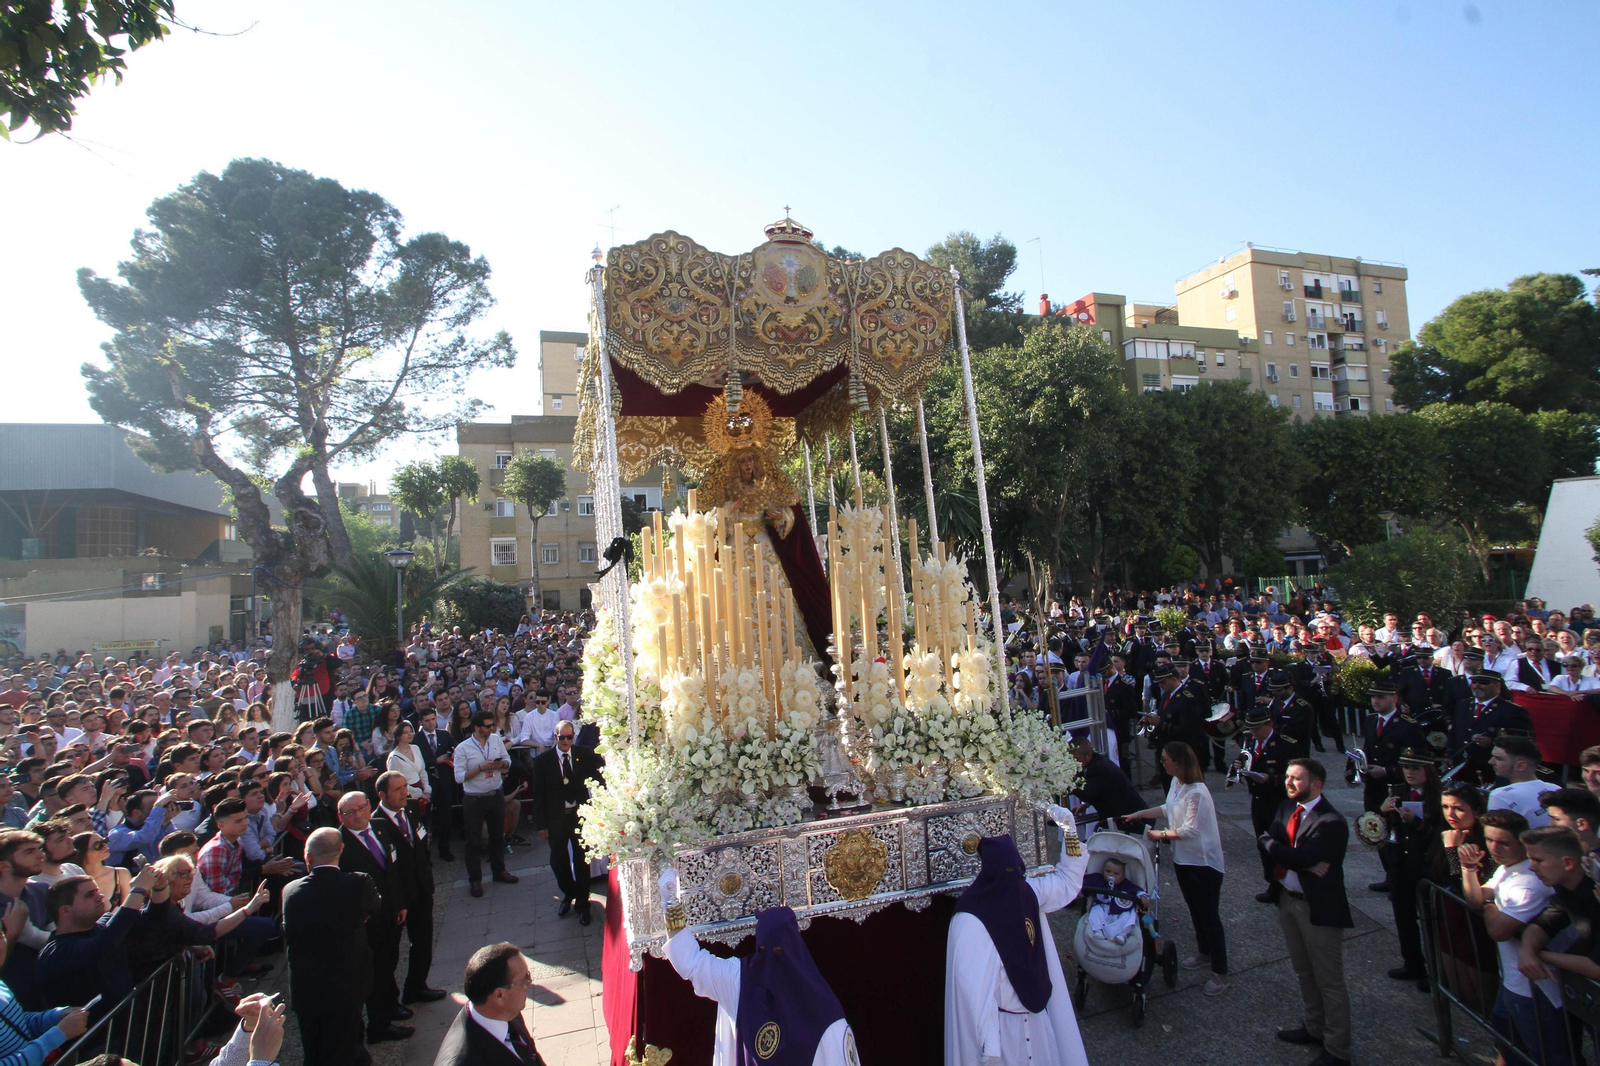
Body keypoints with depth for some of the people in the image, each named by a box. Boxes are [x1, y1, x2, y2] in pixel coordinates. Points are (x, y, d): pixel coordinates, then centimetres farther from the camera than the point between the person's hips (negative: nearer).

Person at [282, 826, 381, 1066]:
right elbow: (376, 909, 1)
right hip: (346, 990, -3)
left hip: (303, 990, 3)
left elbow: (288, 939, 3)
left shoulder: (290, 890, -11)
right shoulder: (359, 884, -20)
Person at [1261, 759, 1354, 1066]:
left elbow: (1300, 857, -29)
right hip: (1287, 899, 8)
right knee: (1304, 972, 23)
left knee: (1329, 981, 7)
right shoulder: (1287, 808, 4)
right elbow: (1267, 839, -6)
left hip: (1318, 907, -8)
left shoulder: (1331, 822, -22)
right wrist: (1305, 863, -19)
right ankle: (1314, 1027, 41)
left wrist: (1270, 842, -13)